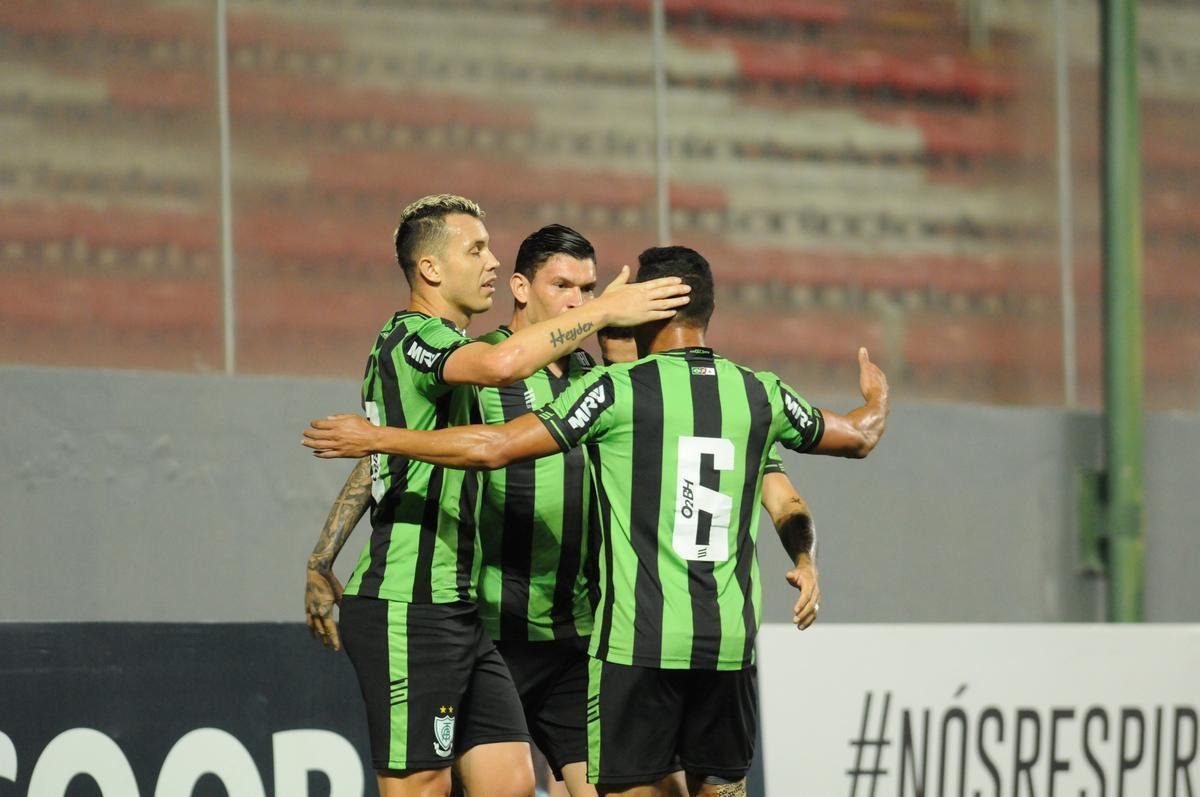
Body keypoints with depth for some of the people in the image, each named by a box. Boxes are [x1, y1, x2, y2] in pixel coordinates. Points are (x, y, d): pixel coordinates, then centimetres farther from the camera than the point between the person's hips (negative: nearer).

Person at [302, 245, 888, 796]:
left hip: (637, 640, -4)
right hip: (730, 643, 4)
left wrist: (376, 438, -1)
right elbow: (858, 437, 25)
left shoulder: (618, 390, -7)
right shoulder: (761, 395, 6)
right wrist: (876, 401, 50)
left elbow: (493, 447, -11)